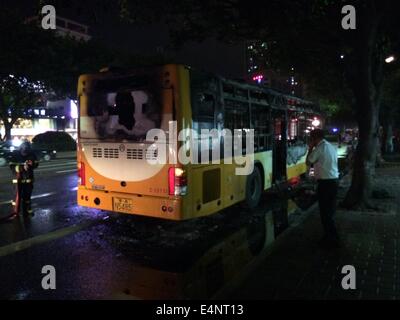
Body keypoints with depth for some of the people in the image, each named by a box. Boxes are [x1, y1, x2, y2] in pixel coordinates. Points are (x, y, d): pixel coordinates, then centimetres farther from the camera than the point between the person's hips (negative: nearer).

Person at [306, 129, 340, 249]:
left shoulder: (319, 148, -13)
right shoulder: (332, 147, 12)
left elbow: (308, 162, -5)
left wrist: (310, 149, 3)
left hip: (325, 183, -9)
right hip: (334, 180, 9)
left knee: (325, 212, 1)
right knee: (331, 210, 18)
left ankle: (332, 240, 8)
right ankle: (332, 236, 30)